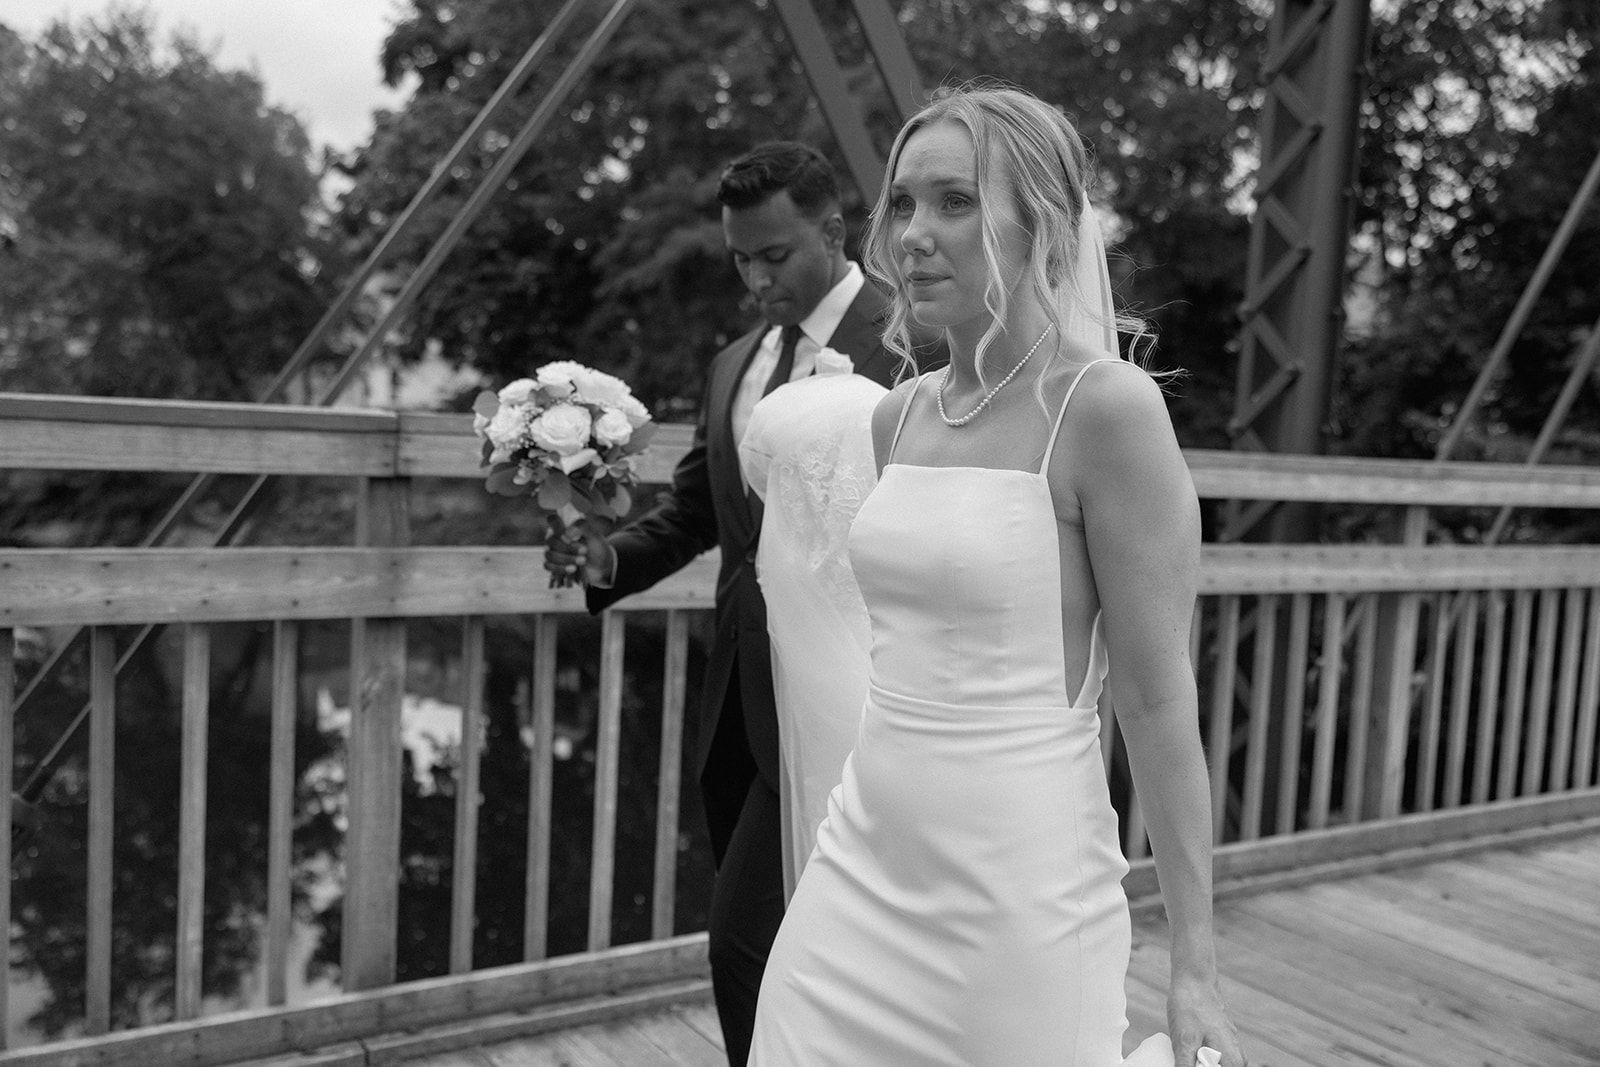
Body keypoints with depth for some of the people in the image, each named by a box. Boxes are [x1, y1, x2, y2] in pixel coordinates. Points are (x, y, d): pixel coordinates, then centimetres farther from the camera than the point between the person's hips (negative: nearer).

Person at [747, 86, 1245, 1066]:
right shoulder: (899, 416, 5)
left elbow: (1160, 701, -13)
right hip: (859, 871, 6)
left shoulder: (1109, 407, -14)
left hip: (1017, 891, -6)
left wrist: (1196, 967, -11)